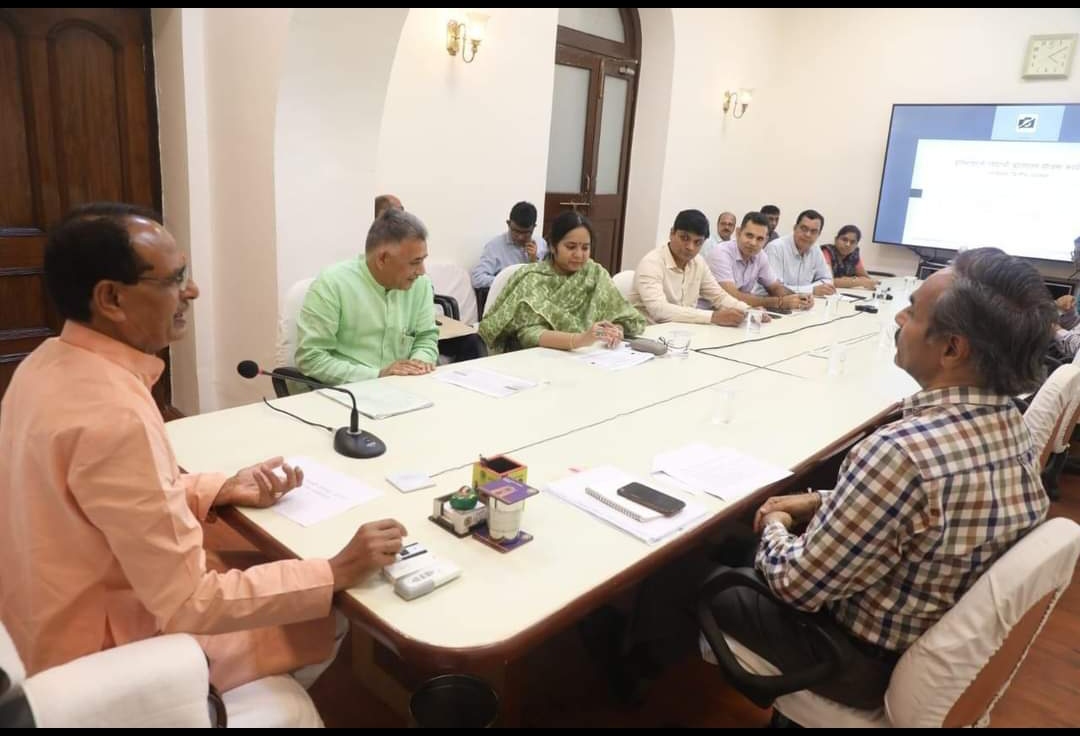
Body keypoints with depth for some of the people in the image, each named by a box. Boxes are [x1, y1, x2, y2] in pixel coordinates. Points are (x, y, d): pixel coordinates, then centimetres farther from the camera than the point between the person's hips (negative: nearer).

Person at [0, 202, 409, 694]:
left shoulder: (50, 363, -4)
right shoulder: (113, 418, -34)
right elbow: (188, 604, -29)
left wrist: (220, 490, -2)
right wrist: (337, 573, -24)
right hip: (113, 655, -8)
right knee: (346, 620, 3)